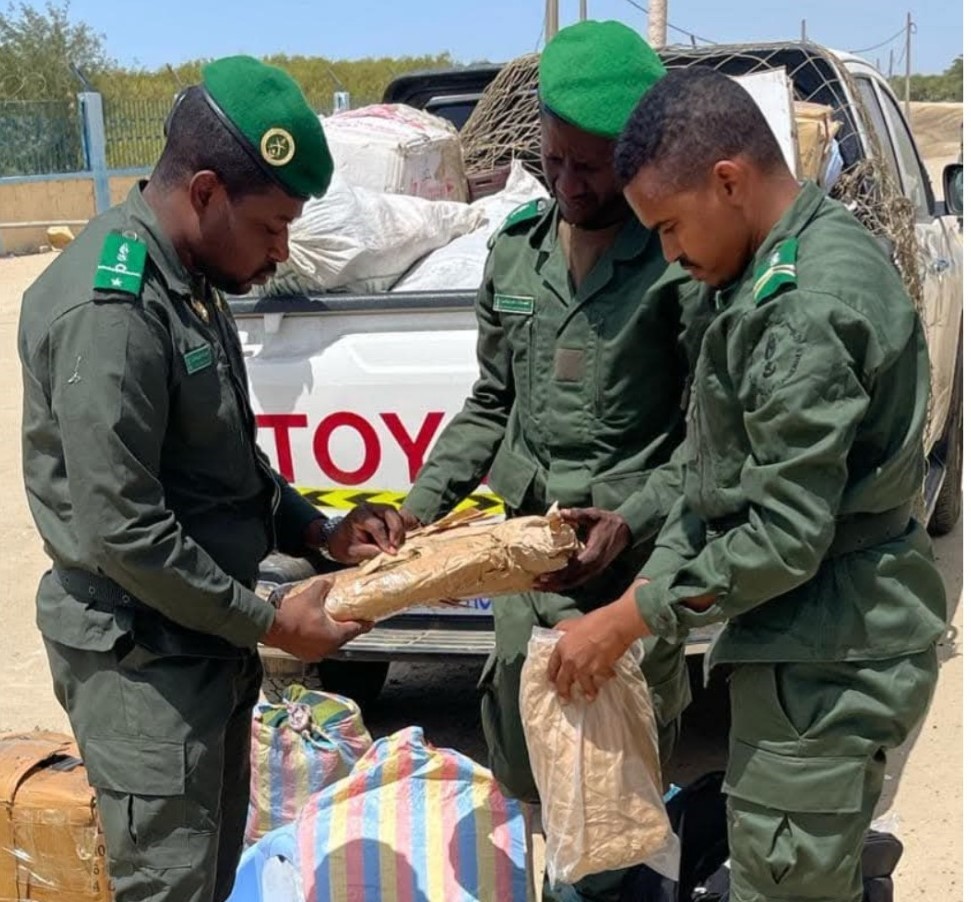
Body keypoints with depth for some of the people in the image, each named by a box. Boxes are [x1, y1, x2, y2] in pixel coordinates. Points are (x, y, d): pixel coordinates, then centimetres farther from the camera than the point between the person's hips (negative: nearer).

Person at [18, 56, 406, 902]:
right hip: (140, 652, -9)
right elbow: (121, 530, -25)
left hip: (204, 634, 9)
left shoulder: (188, 275, 6)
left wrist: (318, 532, 3)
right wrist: (267, 622, -16)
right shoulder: (109, 309, -24)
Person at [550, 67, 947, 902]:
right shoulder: (815, 255, 8)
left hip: (826, 661, -10)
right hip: (834, 643, 10)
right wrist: (652, 577, 8)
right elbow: (731, 477, 13)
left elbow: (788, 535, -23)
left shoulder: (805, 308, -24)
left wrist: (627, 619, -14)